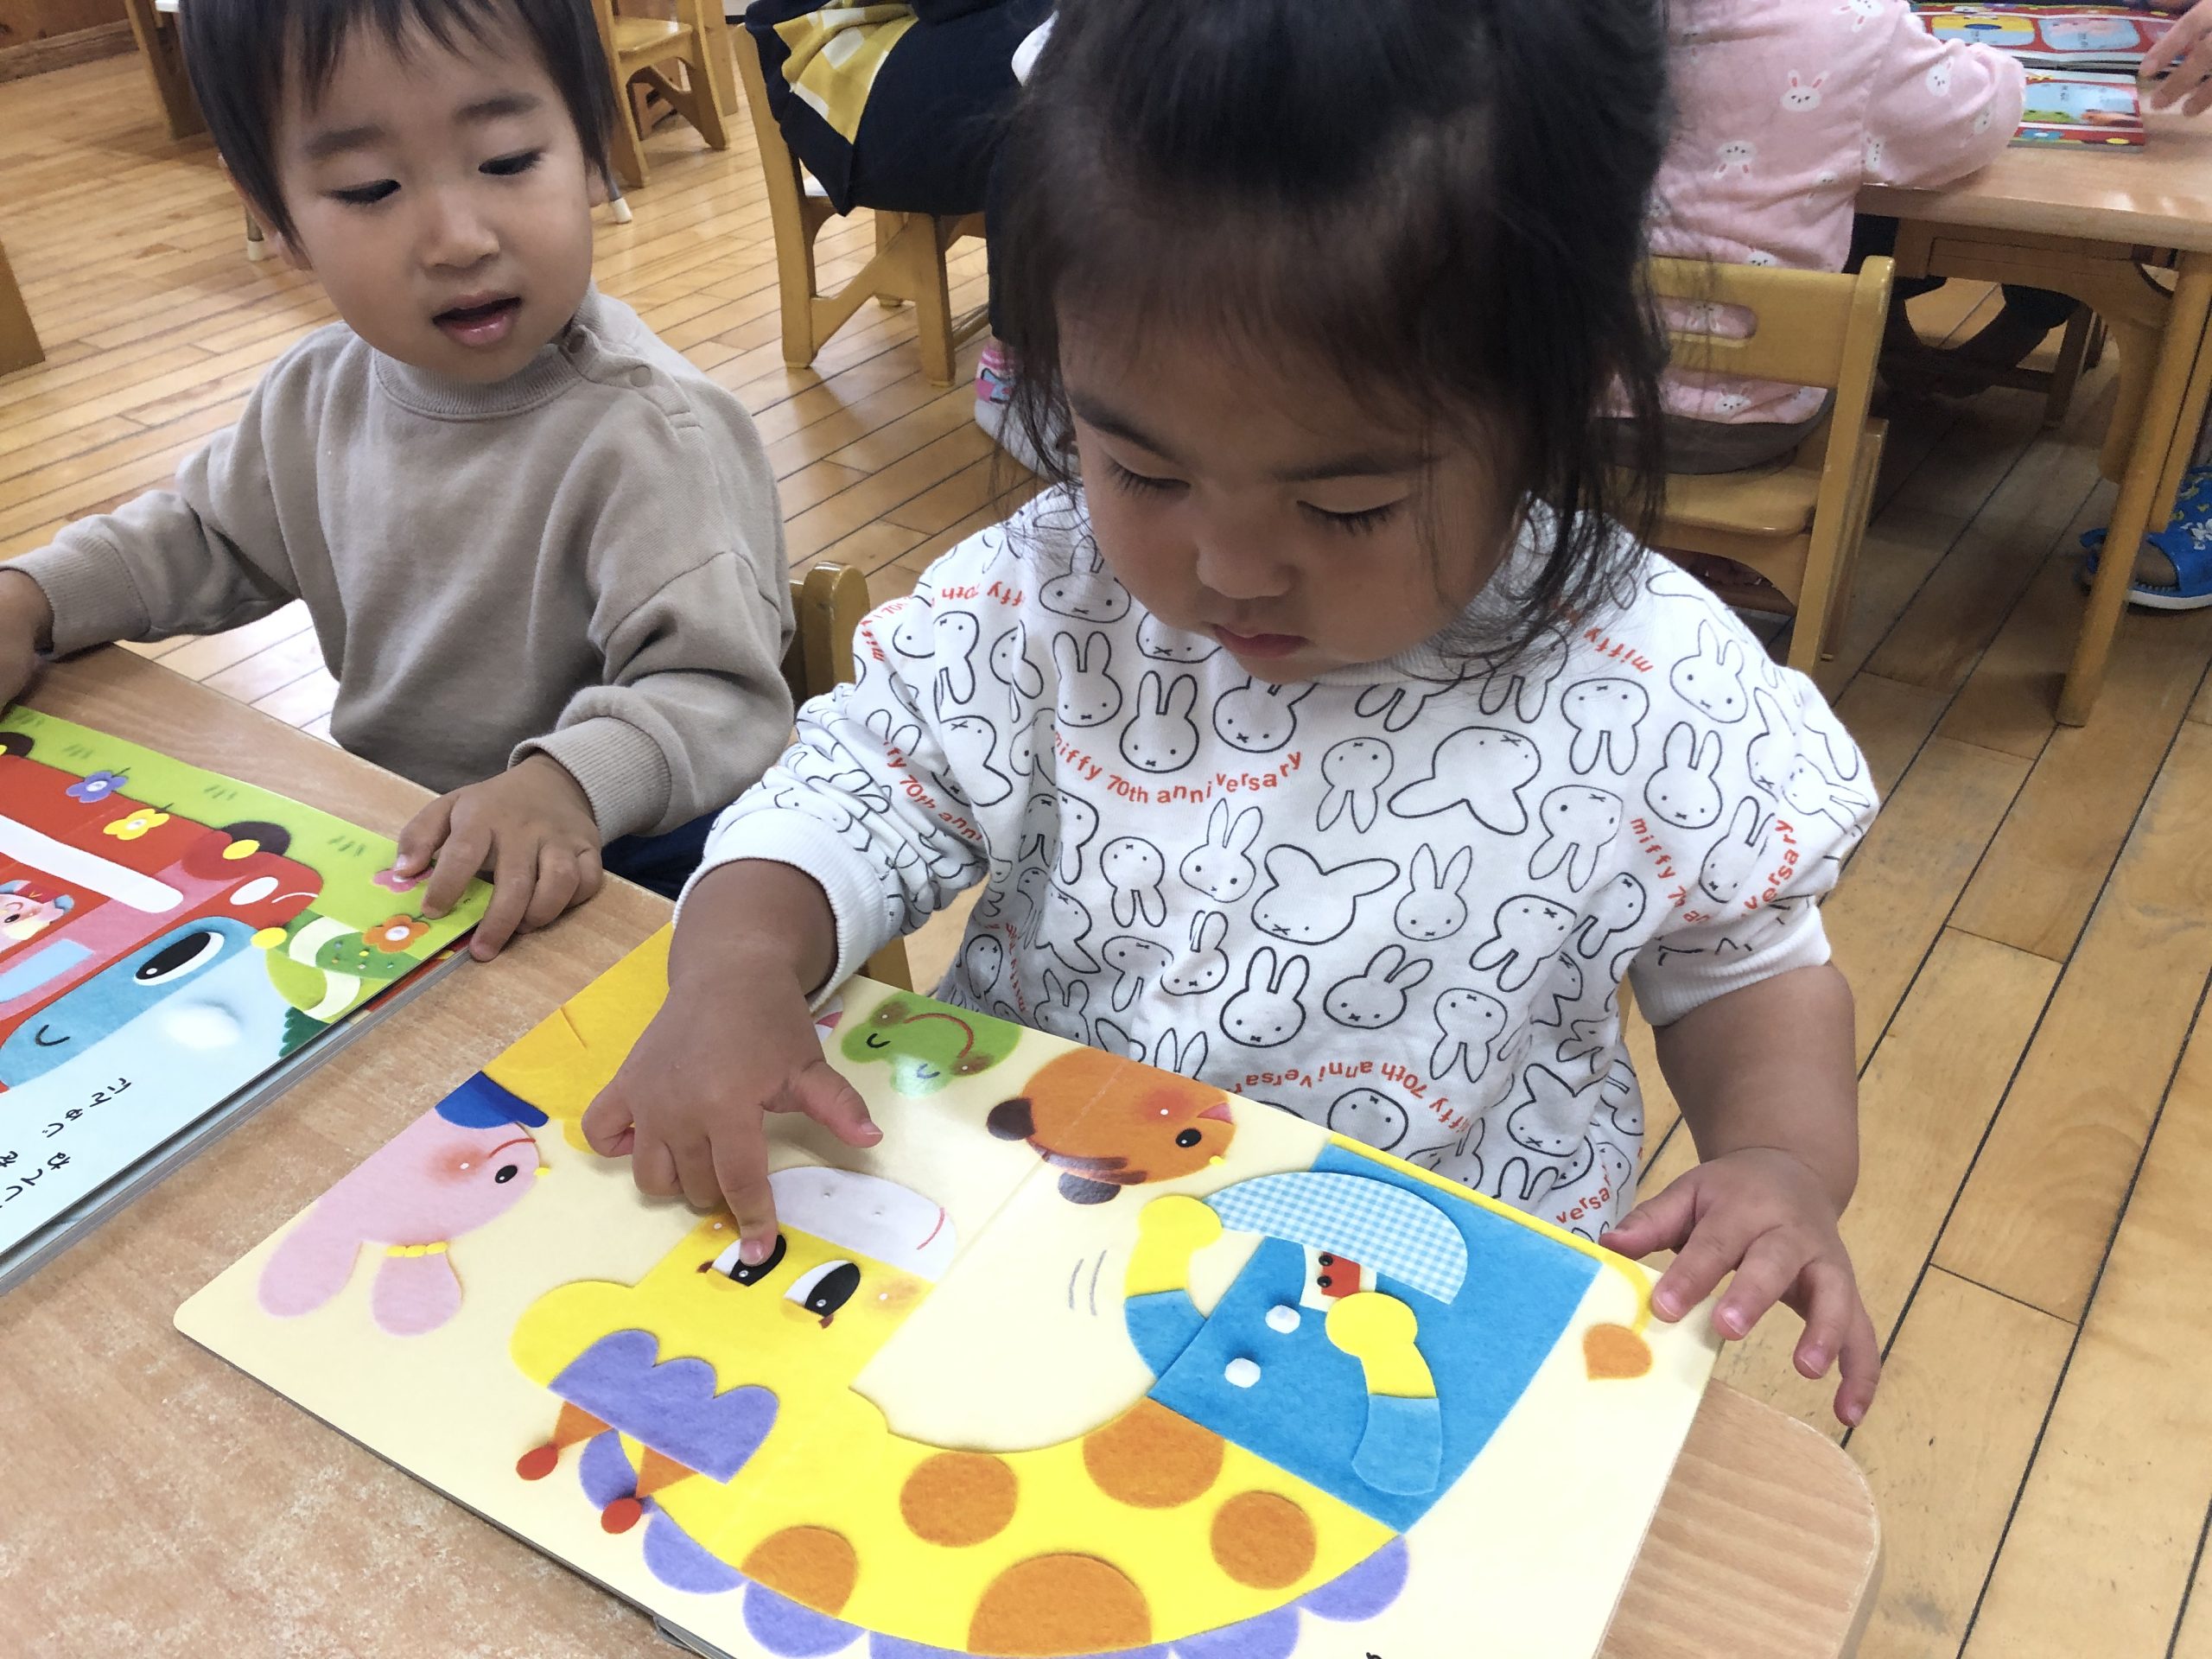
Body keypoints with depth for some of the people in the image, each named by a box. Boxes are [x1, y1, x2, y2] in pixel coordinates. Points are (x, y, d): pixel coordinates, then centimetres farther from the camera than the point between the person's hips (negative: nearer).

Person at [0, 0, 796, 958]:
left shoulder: (652, 435, -23)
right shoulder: (322, 393, 3)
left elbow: (719, 693, -28)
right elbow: (211, 534, 22)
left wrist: (574, 780, -47)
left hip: (574, 878, -6)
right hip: (390, 837, 7)